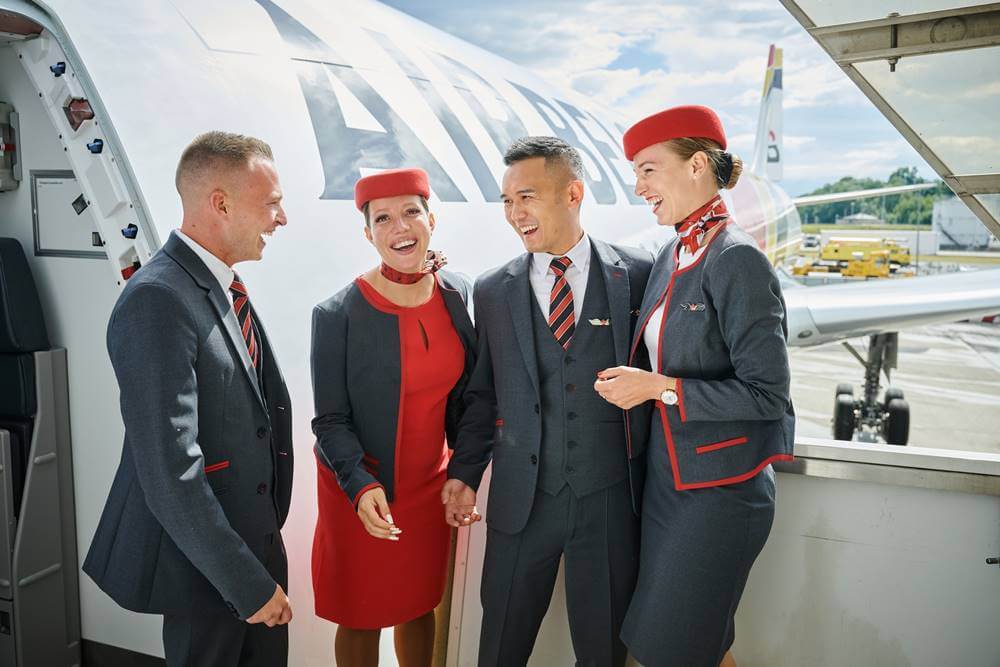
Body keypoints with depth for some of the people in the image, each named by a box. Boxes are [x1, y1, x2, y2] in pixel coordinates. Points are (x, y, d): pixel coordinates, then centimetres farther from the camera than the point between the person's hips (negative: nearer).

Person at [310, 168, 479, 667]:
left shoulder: (457, 295, -4)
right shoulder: (337, 315, -17)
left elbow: (462, 393, 6)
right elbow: (330, 420, -13)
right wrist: (361, 486, -27)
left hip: (430, 485, 4)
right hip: (358, 491, -3)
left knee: (420, 605, 21)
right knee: (361, 616, 15)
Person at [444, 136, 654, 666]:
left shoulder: (638, 275, -3)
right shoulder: (492, 291, 3)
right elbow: (483, 393, 9)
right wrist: (465, 470, 0)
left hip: (610, 497, -1)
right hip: (522, 498, 2)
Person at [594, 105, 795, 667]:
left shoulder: (738, 262, -18)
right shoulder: (672, 256, 6)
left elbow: (767, 394, -20)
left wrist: (660, 388, -19)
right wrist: (630, 382, 3)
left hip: (719, 488, -8)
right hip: (667, 477, 8)